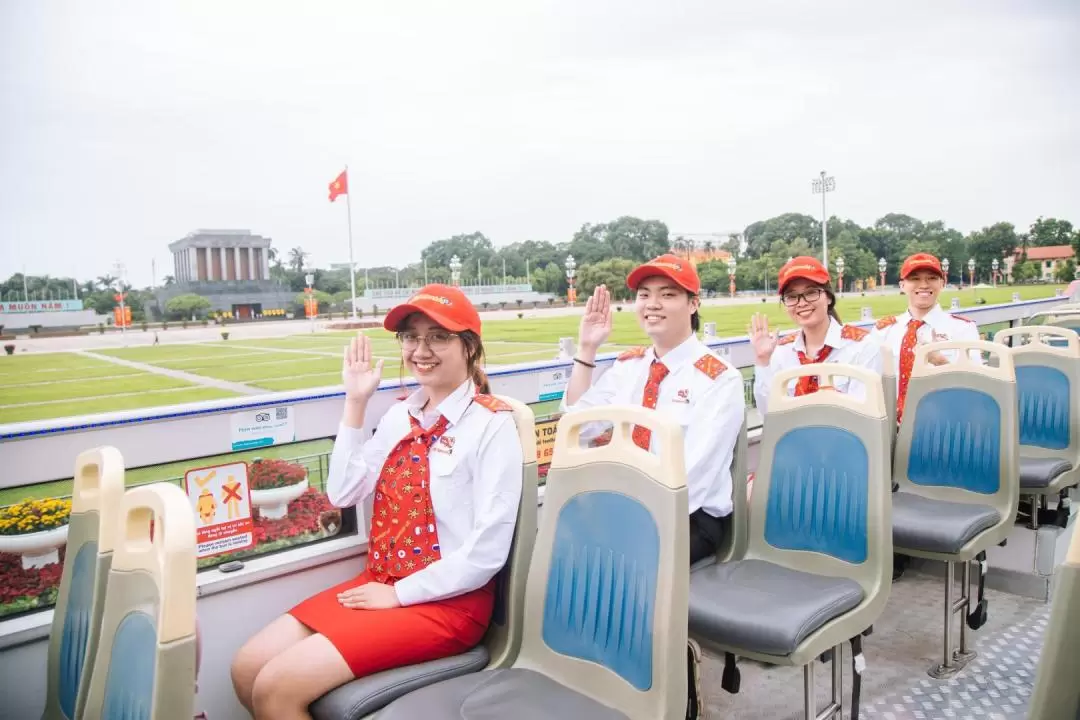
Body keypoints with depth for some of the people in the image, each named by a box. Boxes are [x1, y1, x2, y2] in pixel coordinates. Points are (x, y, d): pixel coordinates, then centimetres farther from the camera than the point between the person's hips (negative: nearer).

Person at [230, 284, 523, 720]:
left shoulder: (493, 424, -16)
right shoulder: (402, 415, 7)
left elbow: (488, 549, -18)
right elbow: (343, 494, 1)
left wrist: (399, 593, -13)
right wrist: (356, 403, -3)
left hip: (447, 600, -7)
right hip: (380, 583, 7)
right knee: (247, 670, 2)